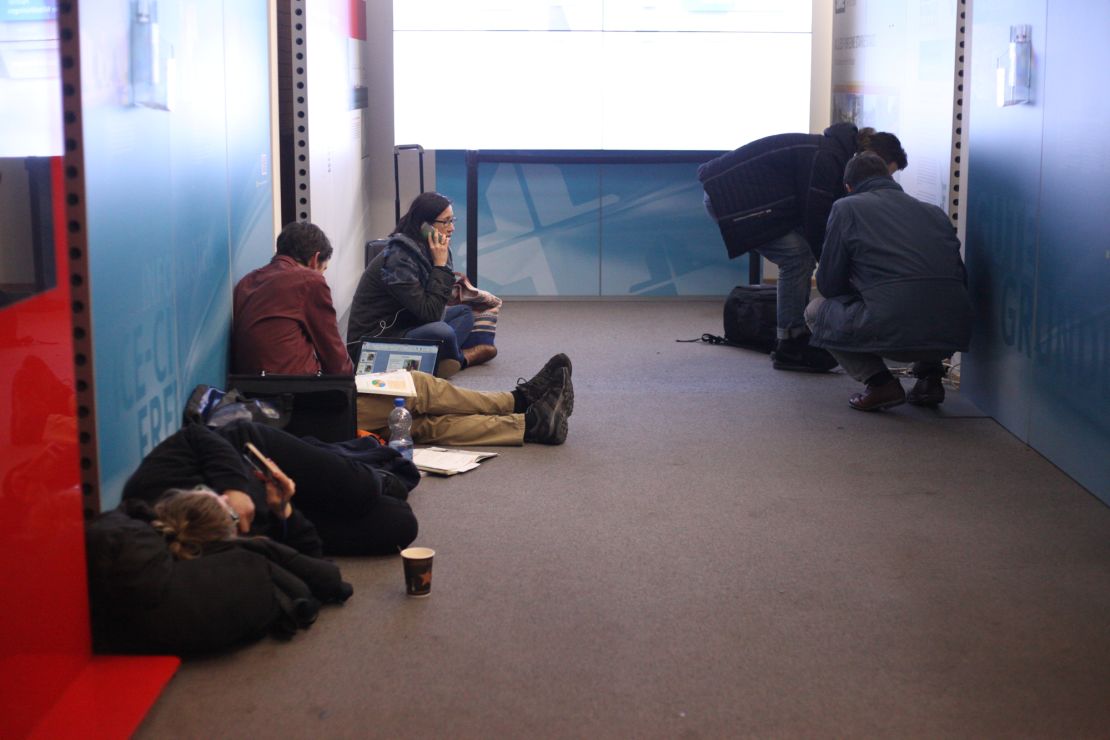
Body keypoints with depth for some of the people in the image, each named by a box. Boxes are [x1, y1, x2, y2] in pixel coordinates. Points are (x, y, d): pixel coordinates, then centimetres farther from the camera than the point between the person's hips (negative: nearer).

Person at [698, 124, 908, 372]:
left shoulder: (832, 155, 9)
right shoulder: (825, 159, -22)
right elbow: (816, 224, -20)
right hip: (729, 197, -10)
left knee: (802, 255, 7)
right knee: (797, 256, -13)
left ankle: (792, 342, 13)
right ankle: (789, 350, -5)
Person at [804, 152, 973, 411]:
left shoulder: (846, 208, 11)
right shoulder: (934, 211, 23)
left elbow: (829, 285, 11)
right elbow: (960, 278, 24)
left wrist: (859, 291, 35)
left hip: (890, 330, -5)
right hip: (953, 334, 5)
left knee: (816, 311, 21)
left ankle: (879, 381, 4)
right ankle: (929, 375, 18)